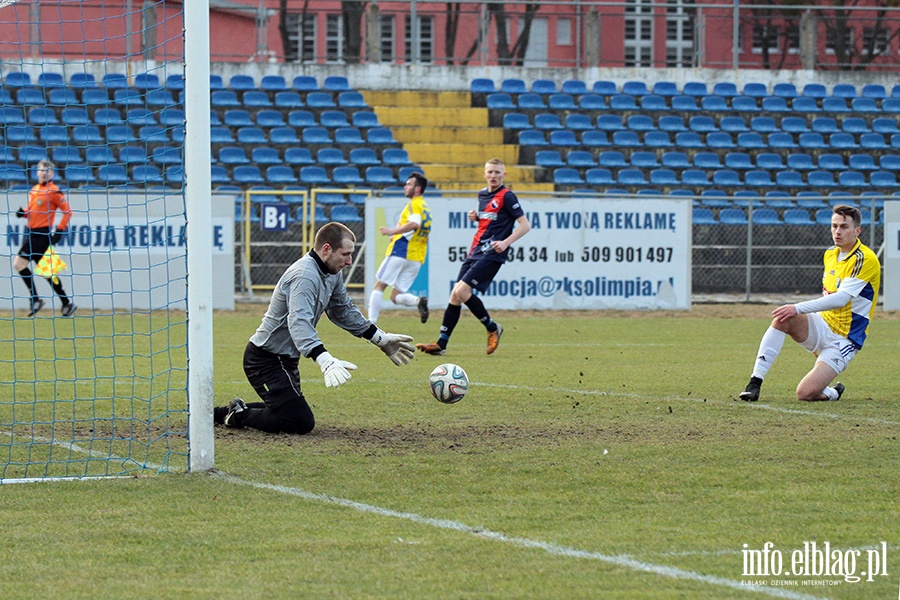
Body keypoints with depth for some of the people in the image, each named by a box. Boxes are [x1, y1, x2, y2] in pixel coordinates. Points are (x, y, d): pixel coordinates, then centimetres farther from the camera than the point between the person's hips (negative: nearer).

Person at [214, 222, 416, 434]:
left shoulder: (332, 273, 6)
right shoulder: (305, 276, -26)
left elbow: (344, 311, 22)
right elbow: (299, 323, -41)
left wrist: (381, 339, 21)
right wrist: (326, 361, -55)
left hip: (285, 359, 11)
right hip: (266, 359, -11)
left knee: (291, 412, 23)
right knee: (302, 423, -18)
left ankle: (220, 413, 28)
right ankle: (240, 416, -1)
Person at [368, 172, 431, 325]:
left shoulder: (414, 204, -5)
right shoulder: (426, 208, 23)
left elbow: (414, 223, -24)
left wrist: (392, 231, -22)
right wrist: (396, 236, 26)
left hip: (401, 253, -8)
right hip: (417, 260, 8)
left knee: (379, 286, 1)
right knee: (396, 296, 6)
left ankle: (371, 322, -6)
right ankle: (419, 301, -21)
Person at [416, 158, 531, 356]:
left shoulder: (506, 197, -7)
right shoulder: (483, 195, 16)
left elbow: (525, 225, -10)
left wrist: (506, 243, -20)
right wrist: (475, 217, 10)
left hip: (491, 254, -8)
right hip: (475, 251, 8)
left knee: (462, 291, -18)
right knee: (455, 295, 1)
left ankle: (492, 328, 0)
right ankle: (441, 344, 3)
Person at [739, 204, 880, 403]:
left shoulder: (865, 260, -17)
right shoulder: (830, 254, 8)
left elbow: (840, 299, -27)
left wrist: (798, 308, -31)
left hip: (843, 338, -6)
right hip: (822, 324, 6)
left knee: (805, 393, -21)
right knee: (782, 318, -27)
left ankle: (833, 393, 15)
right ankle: (755, 381, -25)